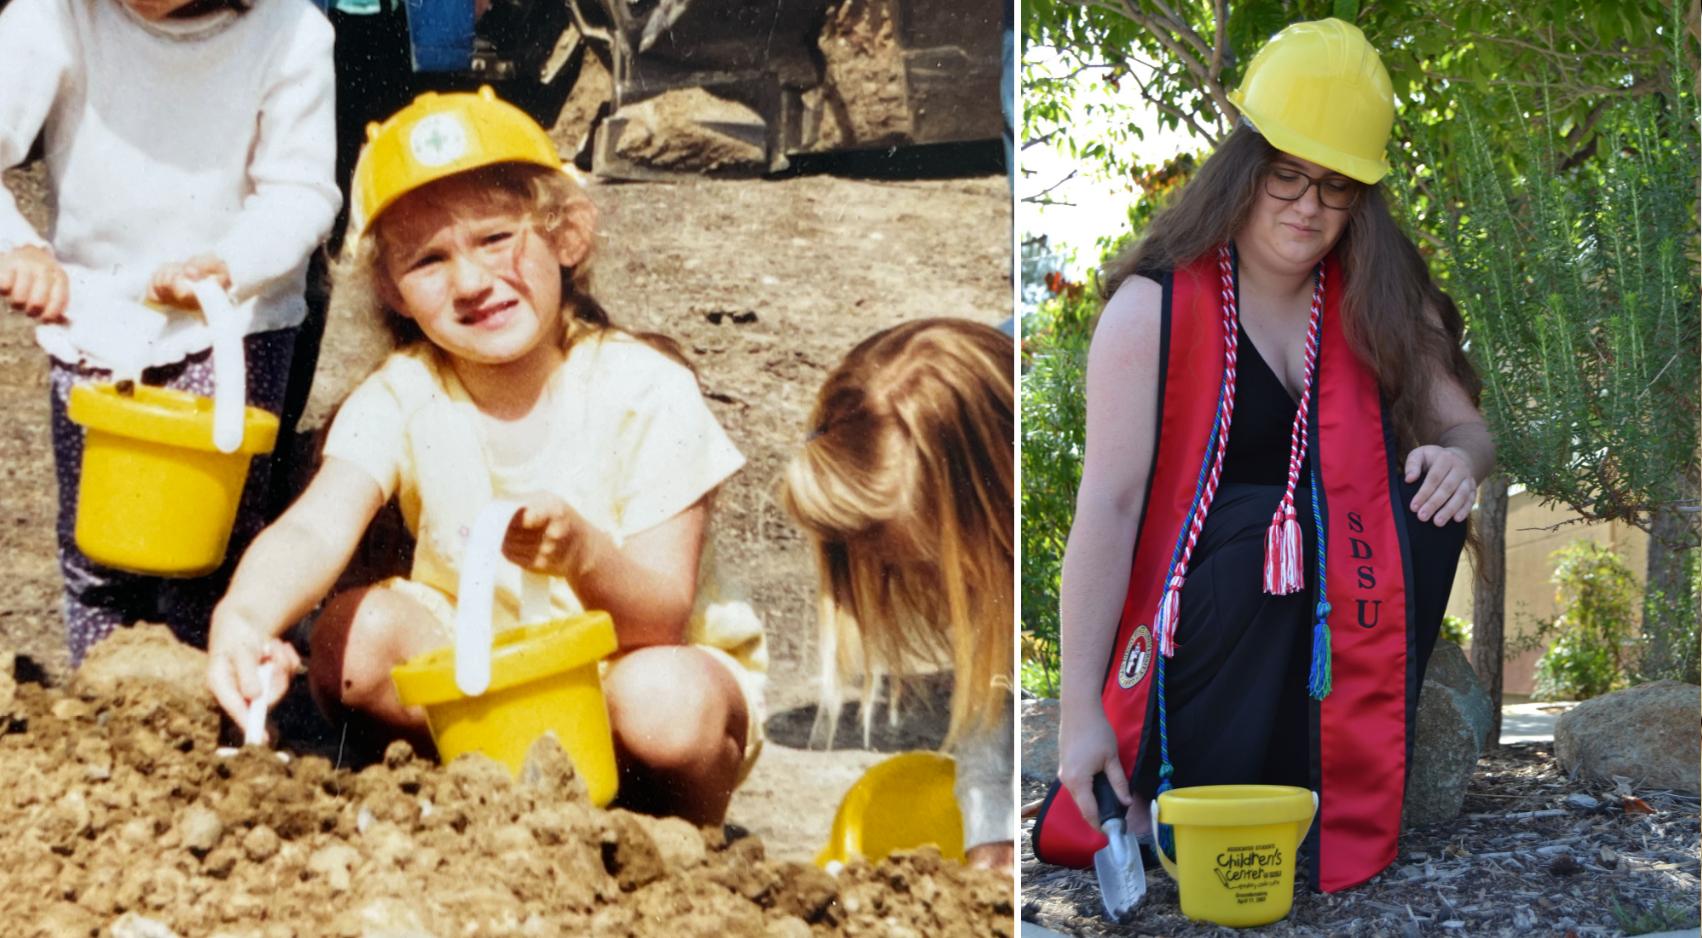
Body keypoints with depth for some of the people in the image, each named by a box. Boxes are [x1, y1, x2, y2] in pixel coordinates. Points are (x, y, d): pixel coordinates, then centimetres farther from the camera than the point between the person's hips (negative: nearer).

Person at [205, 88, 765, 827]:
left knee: (666, 702, -35)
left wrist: (582, 555, -44)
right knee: (355, 635, -22)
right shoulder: (401, 399, -11)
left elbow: (662, 619, -22)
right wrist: (246, 617, -53)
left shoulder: (644, 391, -18)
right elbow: (313, 531, -30)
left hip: (640, 667, -2)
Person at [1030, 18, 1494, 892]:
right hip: (1205, 615, -4)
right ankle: (1176, 799, -18)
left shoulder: (1380, 302, 4)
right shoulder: (1154, 308, -11)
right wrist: (1080, 711, -22)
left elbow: (1465, 428, 9)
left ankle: (1354, 780, -18)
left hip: (1338, 597, 4)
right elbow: (1107, 504, -17)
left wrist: (1460, 457, -20)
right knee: (1252, 522, -34)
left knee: (1427, 497, -23)